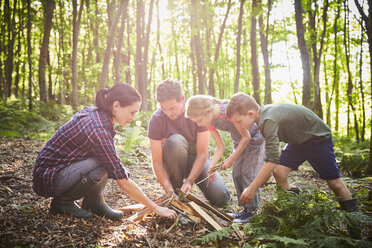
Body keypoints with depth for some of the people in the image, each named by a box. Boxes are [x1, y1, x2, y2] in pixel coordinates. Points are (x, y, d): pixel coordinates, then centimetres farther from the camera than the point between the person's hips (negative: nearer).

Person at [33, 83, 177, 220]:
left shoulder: (93, 113, -3)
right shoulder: (98, 130, -29)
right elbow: (123, 181, -25)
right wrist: (155, 208, -18)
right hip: (48, 177, -9)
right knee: (101, 169, -29)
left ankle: (93, 202, 3)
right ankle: (62, 201, -6)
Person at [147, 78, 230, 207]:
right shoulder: (156, 119, -22)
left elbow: (202, 154, -22)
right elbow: (157, 162, -21)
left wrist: (189, 181, -34)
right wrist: (170, 191, -32)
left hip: (197, 159, 1)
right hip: (173, 162, -1)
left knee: (221, 198, -19)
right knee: (175, 141, -36)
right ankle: (176, 188, -15)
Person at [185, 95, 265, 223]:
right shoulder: (210, 121, -11)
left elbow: (246, 136, -24)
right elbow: (220, 147, -3)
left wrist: (232, 158, -20)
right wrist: (211, 167, -16)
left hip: (255, 138, -7)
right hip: (239, 141, 8)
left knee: (248, 172, -10)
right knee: (236, 173, 4)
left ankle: (250, 210, 1)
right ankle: (245, 208, 15)